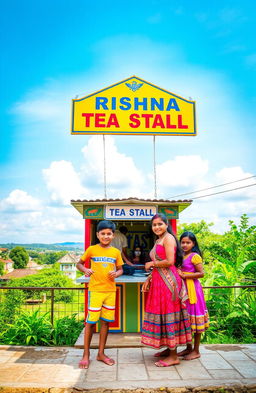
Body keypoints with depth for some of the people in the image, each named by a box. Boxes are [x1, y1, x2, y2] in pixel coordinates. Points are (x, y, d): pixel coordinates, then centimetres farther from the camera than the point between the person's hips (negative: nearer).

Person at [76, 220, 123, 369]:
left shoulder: (116, 252, 5)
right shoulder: (92, 249, -2)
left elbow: (120, 269, 13)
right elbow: (79, 263, 7)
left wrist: (116, 274, -10)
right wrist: (85, 270, -14)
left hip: (110, 290, 3)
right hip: (95, 290, -3)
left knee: (106, 321, 10)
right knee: (91, 321, 0)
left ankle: (101, 353, 25)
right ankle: (86, 355, 16)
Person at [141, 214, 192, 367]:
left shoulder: (168, 238, -9)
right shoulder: (159, 240, 19)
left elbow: (169, 261, -20)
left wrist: (151, 264, -7)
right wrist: (149, 279, 13)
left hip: (168, 281, -9)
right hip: (158, 281, 9)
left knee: (168, 314, -4)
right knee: (162, 314, 12)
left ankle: (174, 356, 4)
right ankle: (169, 349, 24)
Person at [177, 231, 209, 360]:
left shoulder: (195, 256, -11)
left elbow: (201, 273, -16)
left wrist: (184, 276, -18)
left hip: (192, 290, -7)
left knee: (194, 319, 1)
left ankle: (196, 351, 13)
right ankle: (188, 348, 25)